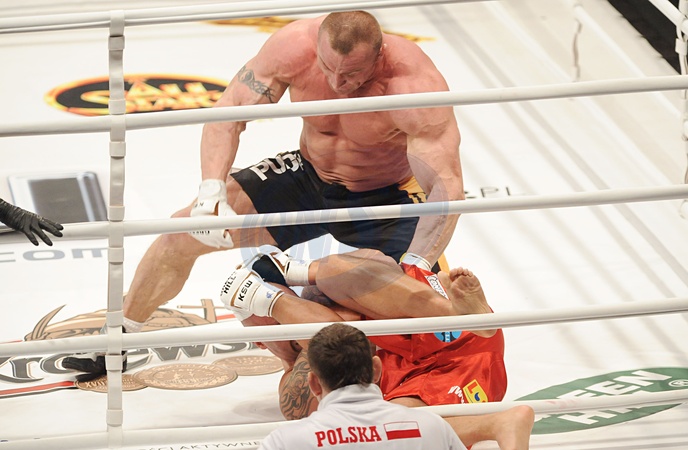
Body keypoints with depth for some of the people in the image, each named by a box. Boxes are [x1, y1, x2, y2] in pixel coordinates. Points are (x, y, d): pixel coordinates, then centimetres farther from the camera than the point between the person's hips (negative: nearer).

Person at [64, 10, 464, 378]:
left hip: (385, 196, -3)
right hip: (309, 177, 3)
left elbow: (446, 187, -39)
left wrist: (414, 269, -52)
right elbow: (228, 114, -16)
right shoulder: (295, 46, -26)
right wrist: (212, 191, -32)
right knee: (185, 230, -3)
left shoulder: (415, 84, -35)